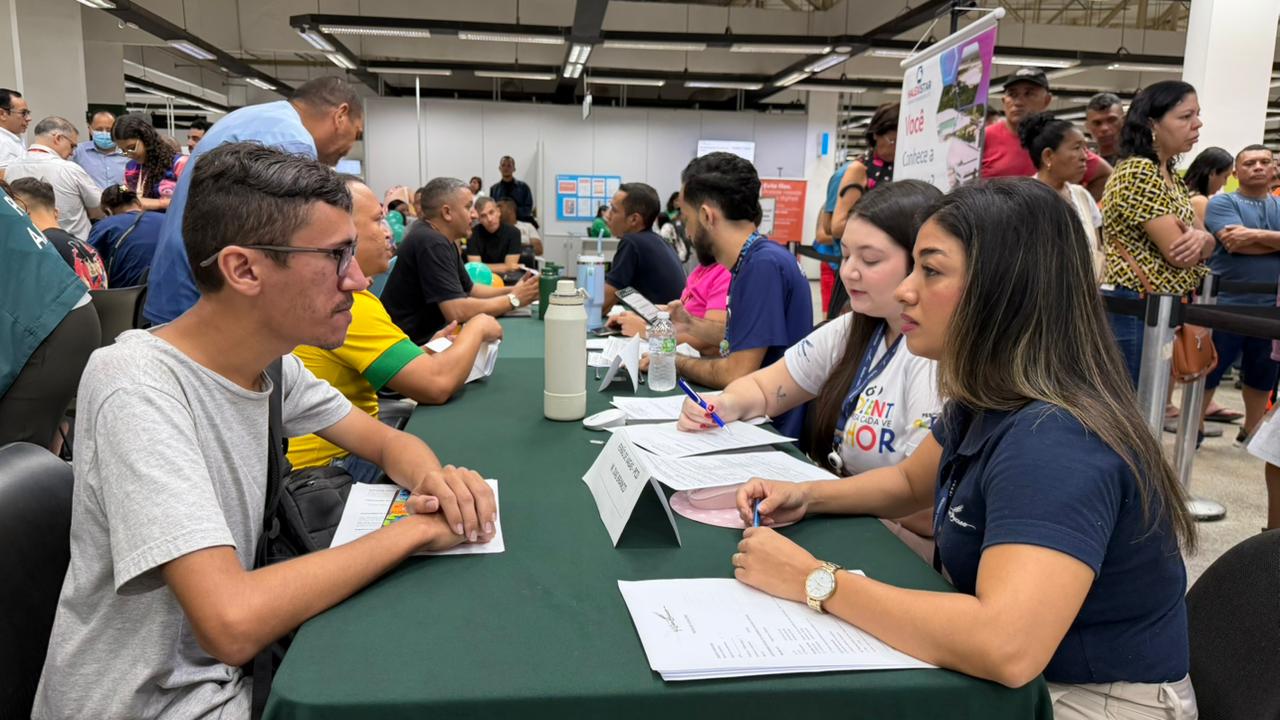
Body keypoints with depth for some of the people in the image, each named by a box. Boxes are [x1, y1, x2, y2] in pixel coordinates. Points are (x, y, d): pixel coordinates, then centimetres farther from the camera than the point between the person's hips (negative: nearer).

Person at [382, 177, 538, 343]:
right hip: (406, 345, -9)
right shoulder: (432, 243, -21)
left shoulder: (443, 240, 10)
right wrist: (513, 300, -17)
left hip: (426, 336, 9)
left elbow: (469, 289, 15)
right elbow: (457, 311, -28)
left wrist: (512, 290, 0)